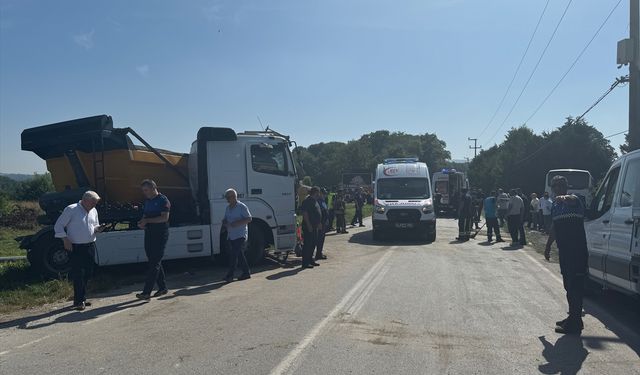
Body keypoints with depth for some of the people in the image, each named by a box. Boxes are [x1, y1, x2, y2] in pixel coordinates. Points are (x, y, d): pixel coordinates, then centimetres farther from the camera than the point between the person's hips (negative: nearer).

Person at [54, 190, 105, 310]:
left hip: (90, 246, 6)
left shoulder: (93, 211, 9)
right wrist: (65, 239, -16)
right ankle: (79, 301, 4)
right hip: (75, 248, -6)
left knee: (88, 273, 10)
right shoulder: (71, 210, -9)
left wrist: (98, 229, -2)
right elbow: (58, 226, -7)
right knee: (78, 274, -4)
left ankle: (82, 299, 23)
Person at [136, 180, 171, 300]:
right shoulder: (147, 201, 16)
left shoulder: (163, 200, -8)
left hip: (160, 235, -8)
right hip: (149, 234, 8)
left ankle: (146, 292, -11)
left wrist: (147, 220, -16)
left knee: (154, 263, -8)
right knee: (154, 262, 11)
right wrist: (142, 223, -2)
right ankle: (162, 287, 22)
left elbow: (165, 218, -16)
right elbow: (144, 216, 21)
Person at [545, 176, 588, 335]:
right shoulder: (555, 204, 14)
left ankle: (575, 323, 1)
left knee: (575, 286, -6)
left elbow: (572, 201, -38)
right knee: (569, 285, 17)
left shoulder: (574, 200, -10)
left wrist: (566, 198, -59)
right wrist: (548, 246, 26)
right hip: (564, 250, 9)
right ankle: (573, 317, 31)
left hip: (577, 250, -9)